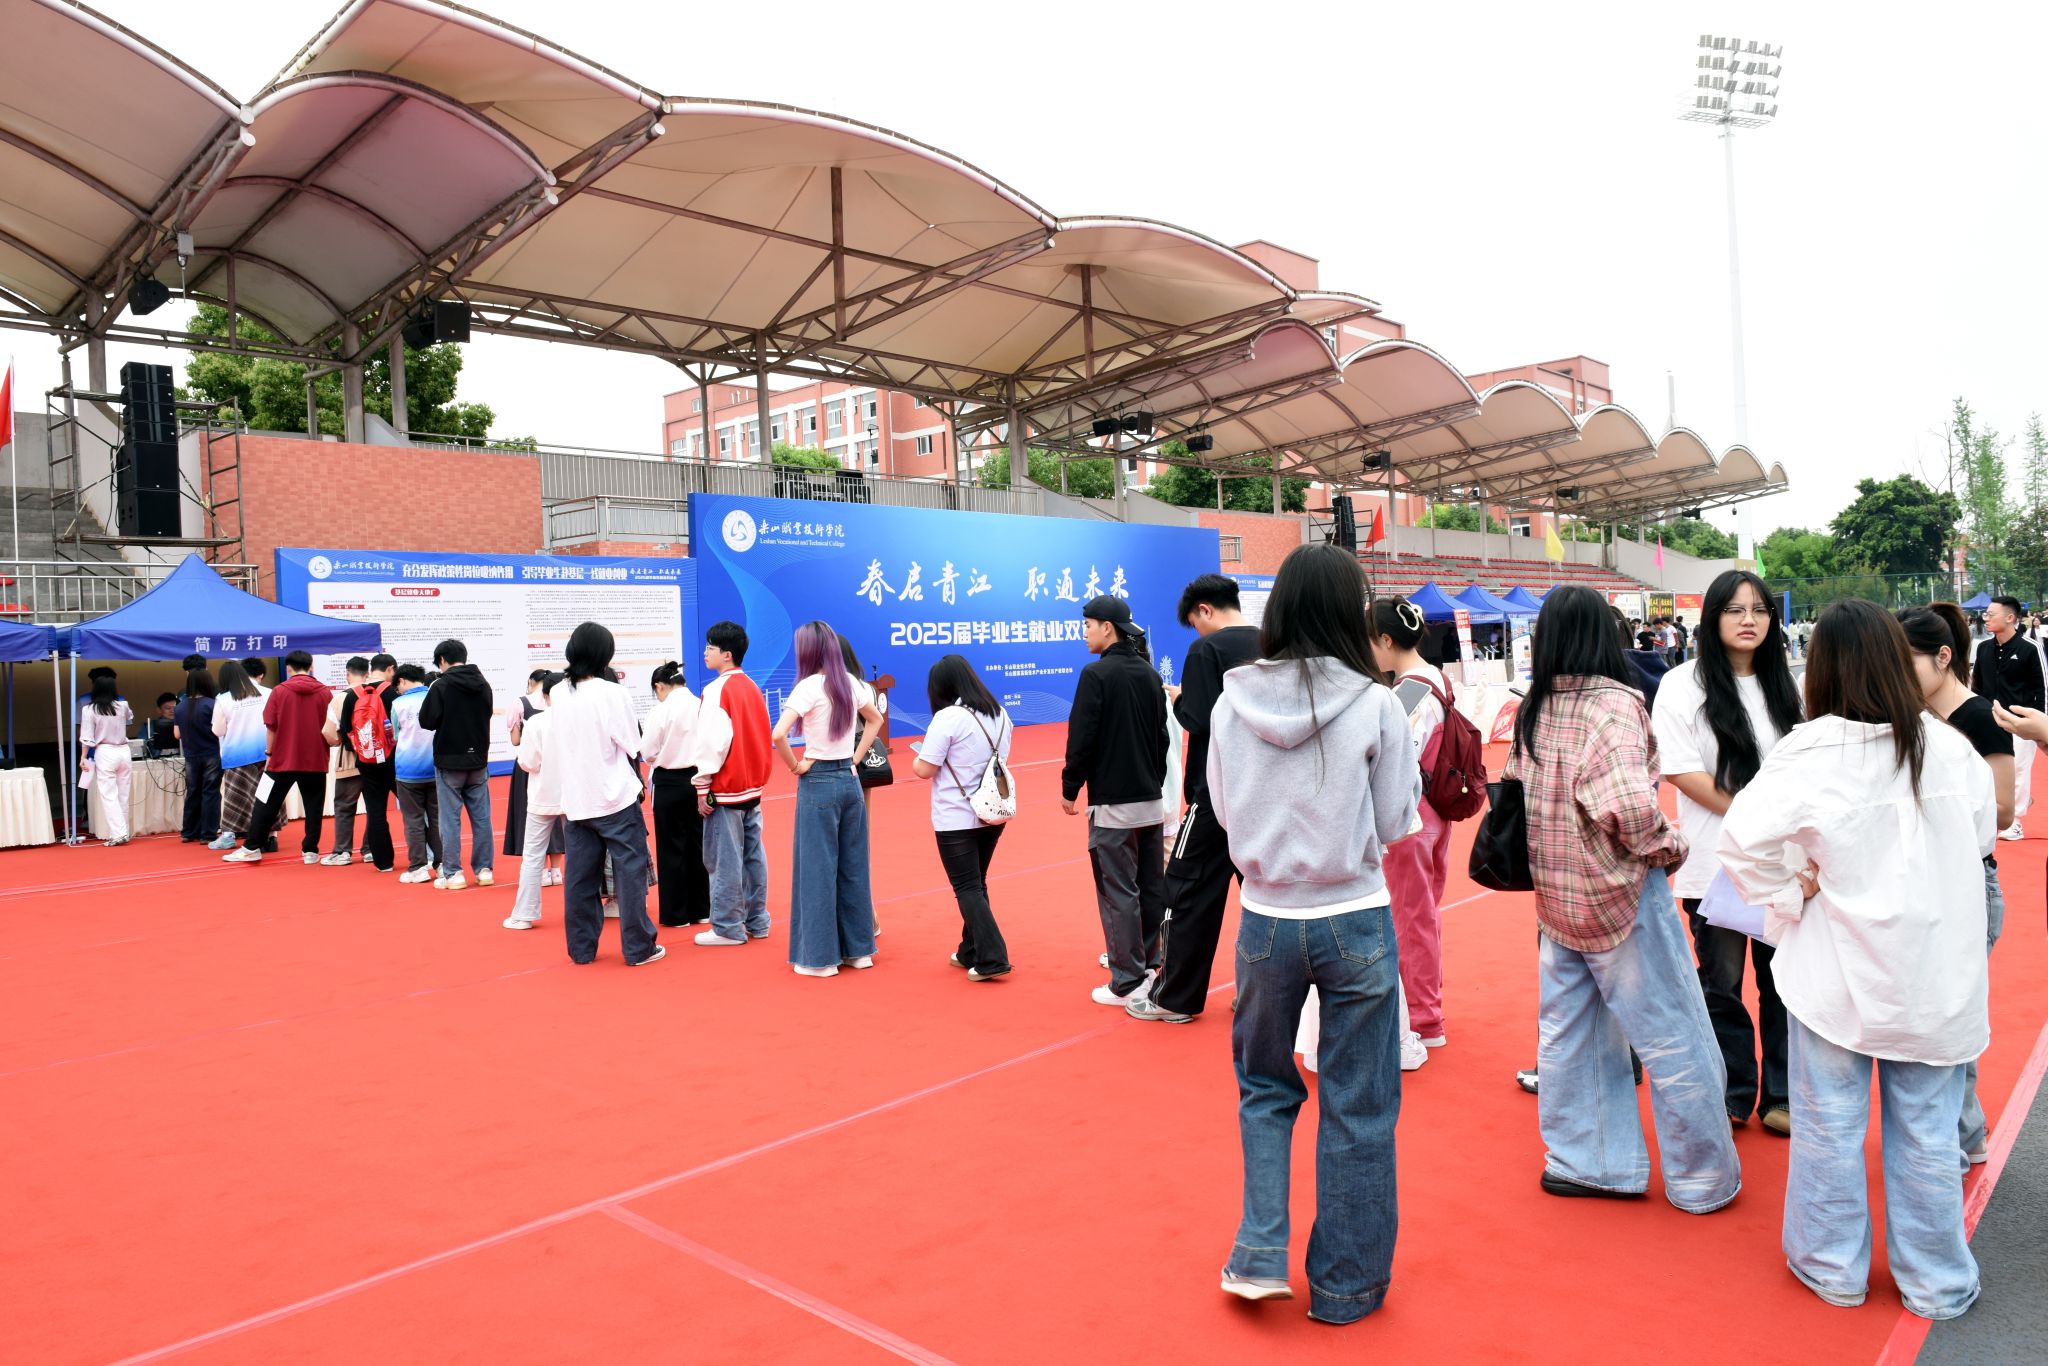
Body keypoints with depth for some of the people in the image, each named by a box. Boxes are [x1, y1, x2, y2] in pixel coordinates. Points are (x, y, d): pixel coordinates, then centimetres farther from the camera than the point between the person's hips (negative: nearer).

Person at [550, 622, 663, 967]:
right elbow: (633, 747, -8)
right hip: (616, 797, -5)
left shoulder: (558, 694, 1)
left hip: (576, 799, 5)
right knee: (629, 871, 3)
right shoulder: (612, 694, -15)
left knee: (580, 875, 11)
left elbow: (555, 749, 9)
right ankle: (638, 948, 7)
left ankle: (581, 947, 19)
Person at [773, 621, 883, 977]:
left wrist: (795, 765, -10)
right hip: (850, 781, 6)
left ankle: (820, 956, 8)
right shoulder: (851, 684, 6)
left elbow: (778, 734, -25)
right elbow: (876, 720, 23)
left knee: (817, 868, 2)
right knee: (852, 867, 13)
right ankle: (857, 948, 21)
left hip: (818, 783, -6)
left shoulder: (809, 687, -14)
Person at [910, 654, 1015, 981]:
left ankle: (991, 959, -4)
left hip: (957, 819, -7)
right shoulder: (999, 715, 7)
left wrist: (915, 761, 7)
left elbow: (926, 770, -14)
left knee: (967, 889, 0)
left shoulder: (947, 718, -16)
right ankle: (971, 952, 26)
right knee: (977, 884, 18)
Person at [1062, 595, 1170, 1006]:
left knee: (1118, 893, -1)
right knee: (1151, 888, 13)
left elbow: (1081, 740, -15)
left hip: (1113, 803, -7)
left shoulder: (1097, 674, -13)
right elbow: (1162, 737, 14)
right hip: (1152, 801, 7)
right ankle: (1150, 967, 23)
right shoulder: (1150, 674, 9)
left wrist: (1069, 789, -4)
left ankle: (1128, 982, 2)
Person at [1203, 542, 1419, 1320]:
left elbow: (1223, 811, 5)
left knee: (1264, 1086, 24)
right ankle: (1345, 1285, 26)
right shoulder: (1374, 705, -13)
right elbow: (1396, 823, -4)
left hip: (1267, 920, 2)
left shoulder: (1233, 701, -6)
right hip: (1355, 921, -2)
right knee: (1356, 1109, 14)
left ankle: (1259, 1254, 17)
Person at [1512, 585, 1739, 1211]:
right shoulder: (1614, 703, -19)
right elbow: (1629, 803, -30)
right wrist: (1667, 847, -13)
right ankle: (1702, 1180, 21)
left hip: (1555, 895, 7)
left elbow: (1516, 791, 10)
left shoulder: (1531, 708, 1)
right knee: (1674, 1041, 8)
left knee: (1568, 1033, 17)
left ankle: (1578, 1160, 28)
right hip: (1619, 897, -6)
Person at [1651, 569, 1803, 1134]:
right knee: (1722, 986, 8)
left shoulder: (1784, 686, 8)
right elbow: (1680, 770, -11)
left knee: (1782, 979, 9)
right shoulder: (1683, 684, -4)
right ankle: (1732, 1096, 23)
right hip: (1716, 862, -3)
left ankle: (1780, 1095, 24)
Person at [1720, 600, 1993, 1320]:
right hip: (1937, 979, 3)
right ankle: (1935, 1282, 30)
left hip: (1838, 975, -3)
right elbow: (1984, 835, 12)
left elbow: (1740, 838, -28)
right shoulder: (1949, 747, -5)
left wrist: (1789, 892, -11)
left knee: (1830, 1126, 13)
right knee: (1927, 1134, 16)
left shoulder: (1813, 754, -18)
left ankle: (1833, 1267, 29)